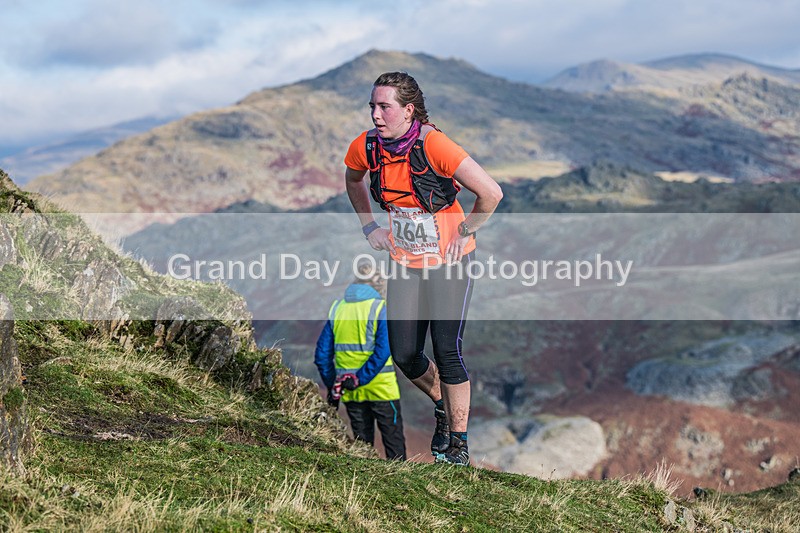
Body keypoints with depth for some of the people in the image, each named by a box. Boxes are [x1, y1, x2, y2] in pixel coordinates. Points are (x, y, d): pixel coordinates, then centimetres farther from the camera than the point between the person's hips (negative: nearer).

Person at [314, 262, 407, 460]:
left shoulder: (336, 309, 7)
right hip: (380, 387, -5)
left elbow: (322, 354, 7)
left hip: (351, 393, 5)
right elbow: (383, 351, -19)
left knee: (362, 442, 13)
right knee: (394, 442, 2)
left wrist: (332, 386, 13)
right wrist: (360, 379, -16)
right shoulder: (380, 308, -8)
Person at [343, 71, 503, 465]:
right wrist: (370, 226, 9)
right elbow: (353, 181, 17)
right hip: (405, 262, 5)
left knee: (447, 349, -8)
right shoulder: (366, 147, -9)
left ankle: (458, 444, 8)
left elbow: (491, 193, -24)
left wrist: (464, 232, -13)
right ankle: (442, 405, 31)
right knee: (404, 354, 0)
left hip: (449, 260, -5)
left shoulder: (432, 144, -25)